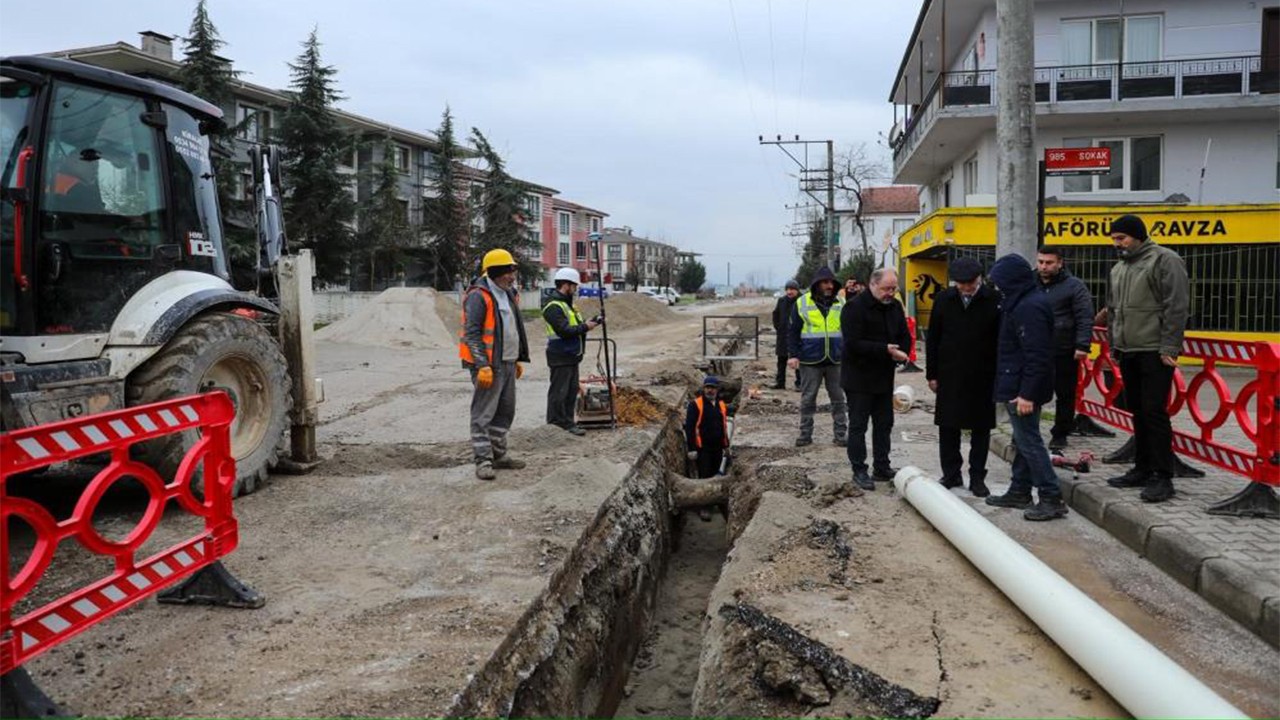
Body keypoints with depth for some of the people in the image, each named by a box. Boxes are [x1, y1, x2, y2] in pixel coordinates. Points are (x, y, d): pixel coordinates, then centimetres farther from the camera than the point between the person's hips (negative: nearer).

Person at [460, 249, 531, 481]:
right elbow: (472, 334, -18)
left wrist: (519, 359, 21)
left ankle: (499, 454, 26)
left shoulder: (509, 294, 17)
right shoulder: (479, 296, -13)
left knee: (505, 411, 15)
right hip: (488, 365, -9)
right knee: (483, 414, -5)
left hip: (507, 363, 9)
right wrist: (482, 365, -23)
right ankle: (483, 461, -1)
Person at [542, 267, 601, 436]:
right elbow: (564, 331, -25)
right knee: (559, 392, -4)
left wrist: (587, 323, 1)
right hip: (561, 358, -10)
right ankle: (554, 427, 2)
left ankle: (568, 424, 23)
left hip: (571, 356, 10)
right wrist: (585, 327, -16)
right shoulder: (553, 306, -17)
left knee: (572, 391, 15)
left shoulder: (567, 304, 17)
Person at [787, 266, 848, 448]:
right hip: (810, 360, -2)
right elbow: (794, 331, 1)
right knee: (808, 399, 5)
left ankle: (840, 434, 16)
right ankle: (805, 434, 15)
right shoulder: (802, 303, -1)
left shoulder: (840, 303, 7)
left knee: (838, 399, 7)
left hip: (835, 360, 2)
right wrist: (793, 354, -6)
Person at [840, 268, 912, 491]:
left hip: (884, 377, 7)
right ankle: (859, 471, 8)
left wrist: (901, 352, -10)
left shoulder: (895, 306, 7)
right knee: (858, 425, 1)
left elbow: (905, 336, 13)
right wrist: (885, 350, -28)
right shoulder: (855, 307, -16)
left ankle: (881, 468, 24)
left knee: (884, 423, 13)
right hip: (859, 377, -7)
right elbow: (853, 344, -23)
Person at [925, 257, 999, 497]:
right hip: (949, 376, 3)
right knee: (948, 428, 8)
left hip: (982, 378, -2)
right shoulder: (944, 300, 1)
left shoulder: (994, 301, -8)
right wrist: (932, 374, 4)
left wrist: (1000, 376, -6)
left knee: (981, 429, 7)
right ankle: (951, 474, 20)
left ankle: (977, 477, 17)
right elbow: (932, 340, 6)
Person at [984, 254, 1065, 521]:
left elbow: (1036, 356, -24)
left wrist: (1027, 394, -25)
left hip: (1021, 390, -11)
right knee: (1023, 440, 16)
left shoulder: (1029, 307, -19)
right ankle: (1019, 492, 27)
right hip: (1019, 388, 11)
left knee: (1029, 442, -5)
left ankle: (1052, 499, 0)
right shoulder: (1023, 303, 13)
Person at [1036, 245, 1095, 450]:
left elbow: (1085, 318, -8)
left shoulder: (1074, 286, -4)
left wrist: (1082, 345, -16)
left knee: (1065, 395, 7)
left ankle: (1060, 434, 20)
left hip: (1065, 353, -3)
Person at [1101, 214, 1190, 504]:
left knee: (1154, 411, -8)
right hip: (1128, 352, 8)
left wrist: (1169, 348, -17)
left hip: (1154, 352, -8)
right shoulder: (1118, 269, 16)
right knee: (1138, 411, 13)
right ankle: (1143, 469, 22)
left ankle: (1162, 477, -2)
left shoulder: (1164, 260, -8)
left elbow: (1176, 306, -14)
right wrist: (1114, 346, 18)